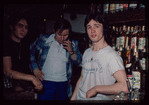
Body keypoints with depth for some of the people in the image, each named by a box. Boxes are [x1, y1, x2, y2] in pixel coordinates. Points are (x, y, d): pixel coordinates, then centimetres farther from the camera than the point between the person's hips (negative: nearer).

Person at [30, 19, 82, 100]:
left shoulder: (73, 44, 4)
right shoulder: (44, 39, -1)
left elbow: (78, 62, 5)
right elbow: (30, 52, 8)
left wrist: (71, 51, -12)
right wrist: (35, 68, -3)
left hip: (64, 84, 2)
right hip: (45, 82, -2)